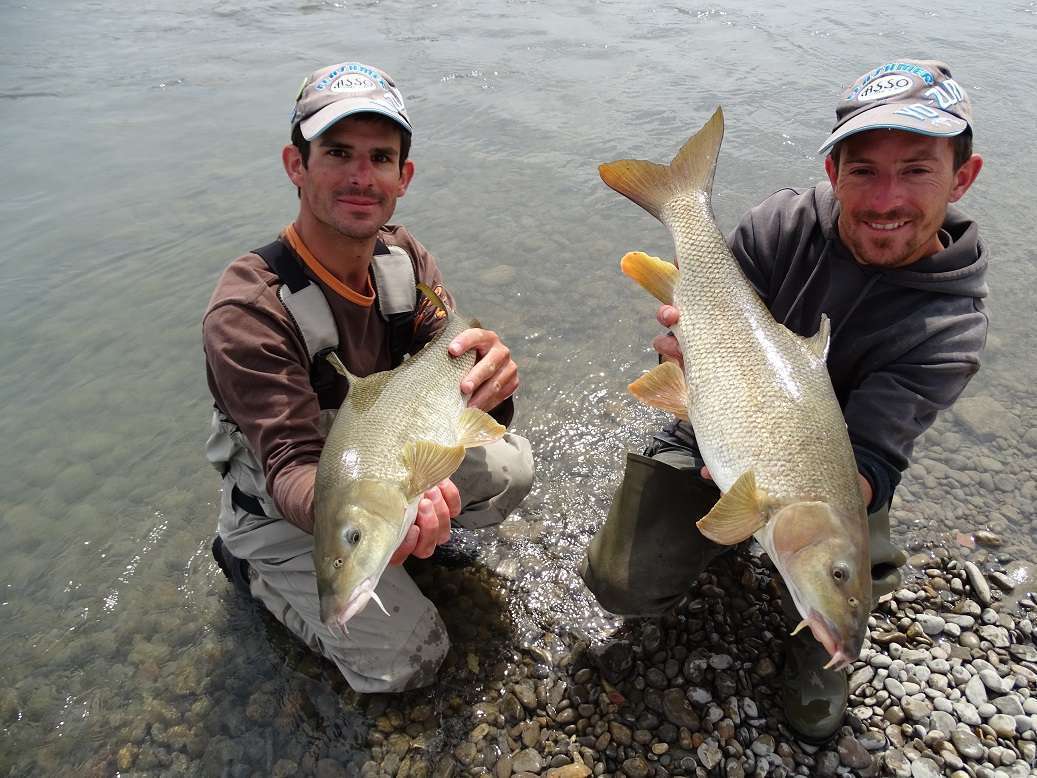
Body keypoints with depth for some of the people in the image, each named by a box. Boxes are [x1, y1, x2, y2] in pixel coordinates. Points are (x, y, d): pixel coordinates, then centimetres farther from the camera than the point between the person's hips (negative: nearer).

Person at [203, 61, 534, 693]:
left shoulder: (404, 258, -12)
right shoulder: (248, 311, -30)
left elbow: (447, 391, -17)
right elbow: (293, 467, -33)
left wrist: (488, 384, -43)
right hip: (283, 507, -5)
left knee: (512, 468, -10)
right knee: (409, 660, -7)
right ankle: (249, 561, 12)